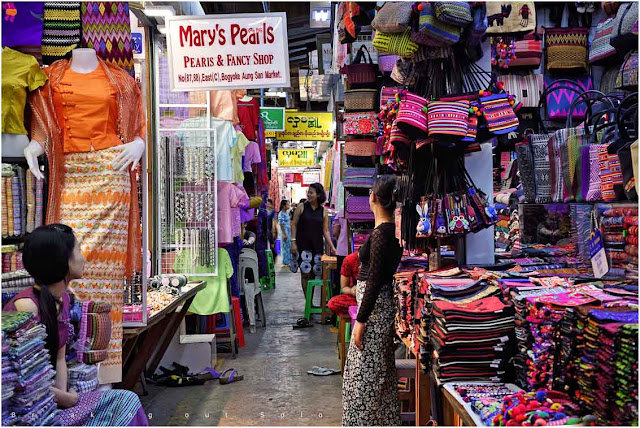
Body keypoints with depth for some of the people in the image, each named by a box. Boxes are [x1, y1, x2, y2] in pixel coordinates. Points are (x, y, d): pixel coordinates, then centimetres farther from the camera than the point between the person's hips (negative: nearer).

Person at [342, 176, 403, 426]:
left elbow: (375, 281, -21)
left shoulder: (381, 233, -20)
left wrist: (361, 320, -18)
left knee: (365, 372, 0)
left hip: (375, 307, -10)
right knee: (379, 370, 19)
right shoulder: (392, 229, 7)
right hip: (382, 305, 10)